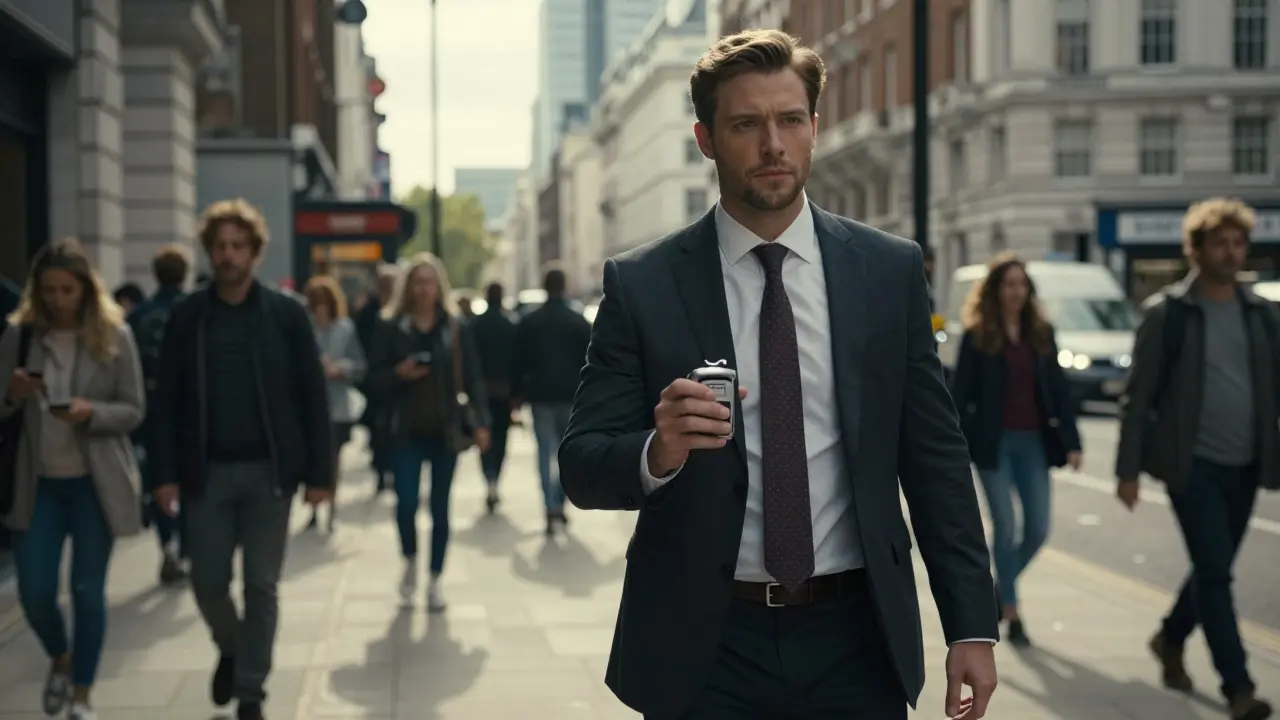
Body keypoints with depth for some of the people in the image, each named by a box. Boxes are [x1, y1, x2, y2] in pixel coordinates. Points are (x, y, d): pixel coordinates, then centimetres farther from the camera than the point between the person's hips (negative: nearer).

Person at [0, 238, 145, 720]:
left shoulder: (114, 336, -6)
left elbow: (134, 410, -3)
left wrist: (91, 412, -21)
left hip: (95, 482, -2)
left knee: (88, 591, 3)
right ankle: (60, 659, 33)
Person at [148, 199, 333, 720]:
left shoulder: (286, 315, -1)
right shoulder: (186, 316, 3)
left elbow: (313, 396, -1)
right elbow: (168, 399, 3)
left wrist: (319, 472, -5)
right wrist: (165, 472, -4)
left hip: (269, 470, -1)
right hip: (206, 472, 1)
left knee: (261, 586, 3)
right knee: (208, 583, 5)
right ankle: (229, 649, 35)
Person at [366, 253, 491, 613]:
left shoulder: (457, 328, 3)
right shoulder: (390, 328, 1)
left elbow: (472, 378, 4)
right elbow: (375, 379, 3)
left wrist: (480, 422, -4)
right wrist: (399, 374, -17)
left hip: (446, 430, 1)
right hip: (406, 432, -1)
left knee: (440, 508, 5)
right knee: (406, 502, -9)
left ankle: (435, 581, 17)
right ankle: (410, 561, 21)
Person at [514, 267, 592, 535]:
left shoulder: (529, 323, 1)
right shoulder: (580, 322, 0)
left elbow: (520, 362, 2)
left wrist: (517, 394, 9)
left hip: (541, 395, 0)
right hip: (573, 396, 0)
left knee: (546, 452, -1)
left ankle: (551, 508, -11)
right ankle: (559, 503, 12)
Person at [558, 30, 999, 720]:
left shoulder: (890, 269, 2)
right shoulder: (640, 284, -3)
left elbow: (935, 457, 4)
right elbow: (581, 467, -3)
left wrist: (972, 625, 0)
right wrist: (657, 454, -24)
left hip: (855, 642, 2)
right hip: (704, 648, -1)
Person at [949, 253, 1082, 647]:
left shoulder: (1041, 332, 7)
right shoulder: (977, 335, -3)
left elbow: (1058, 388, 9)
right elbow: (962, 392, -5)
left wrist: (1071, 441, 3)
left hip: (1033, 441, 4)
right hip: (993, 443, -4)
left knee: (1038, 530, 3)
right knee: (1005, 527, -2)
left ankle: (1000, 589, 28)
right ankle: (1012, 614, 7)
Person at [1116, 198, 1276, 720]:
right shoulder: (1169, 315, -5)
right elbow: (1137, 397, -5)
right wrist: (1128, 470, -8)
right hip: (1192, 464, -5)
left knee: (1215, 570, 14)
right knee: (1215, 570, -10)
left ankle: (1170, 639, 37)